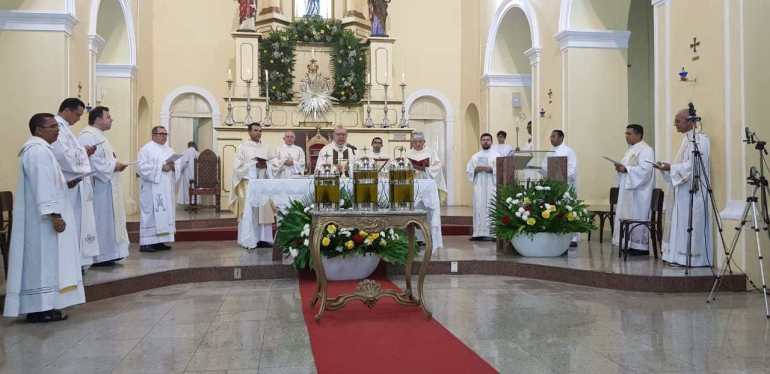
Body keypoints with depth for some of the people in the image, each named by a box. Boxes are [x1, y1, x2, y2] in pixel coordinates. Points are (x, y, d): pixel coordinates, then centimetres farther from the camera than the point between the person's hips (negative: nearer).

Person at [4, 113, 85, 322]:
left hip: (40, 217, 11)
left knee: (42, 261, 12)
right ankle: (40, 308, 1)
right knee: (44, 260, -5)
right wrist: (54, 215, -25)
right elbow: (42, 186, -23)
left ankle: (38, 306, 17)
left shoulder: (37, 149, 17)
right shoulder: (39, 151, -16)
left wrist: (65, 184, 14)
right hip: (43, 218, -11)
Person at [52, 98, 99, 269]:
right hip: (68, 186, -11)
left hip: (74, 185, 11)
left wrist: (83, 152, 9)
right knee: (70, 224, -5)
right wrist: (82, 151, -10)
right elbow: (62, 154, -25)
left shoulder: (63, 127, 18)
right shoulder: (57, 127, -14)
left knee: (76, 223, 13)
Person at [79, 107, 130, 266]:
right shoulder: (88, 136, -14)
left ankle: (106, 255, 19)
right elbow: (92, 162, -25)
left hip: (106, 187, 11)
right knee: (100, 221, -5)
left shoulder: (98, 136, 19)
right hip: (98, 188, -11)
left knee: (108, 220, 12)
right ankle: (98, 257, 3)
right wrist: (114, 166, -17)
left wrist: (116, 165, 7)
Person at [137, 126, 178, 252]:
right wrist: (161, 167, -20)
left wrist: (173, 166, -10)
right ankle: (145, 243, -6)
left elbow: (178, 164, 13)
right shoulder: (146, 149, -4)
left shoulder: (169, 150, 18)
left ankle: (159, 241, 13)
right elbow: (142, 166, -15)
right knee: (150, 214, -8)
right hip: (152, 189, -7)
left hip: (166, 189, 7)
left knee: (165, 214, 7)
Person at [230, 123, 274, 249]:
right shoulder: (243, 147, 1)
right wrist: (255, 165, -13)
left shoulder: (265, 147, 14)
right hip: (249, 183, -4)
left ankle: (263, 238, 8)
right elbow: (238, 167, -7)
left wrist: (266, 165, -8)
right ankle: (249, 240, -2)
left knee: (264, 211, 3)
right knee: (249, 211, -6)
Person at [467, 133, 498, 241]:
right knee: (478, 209, 0)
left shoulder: (496, 155, 7)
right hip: (478, 186, 3)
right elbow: (468, 170, 11)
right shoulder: (475, 156, 16)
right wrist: (476, 169, -7)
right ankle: (478, 233, 3)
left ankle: (491, 233, -4)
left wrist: (491, 169, -15)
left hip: (491, 186, -3)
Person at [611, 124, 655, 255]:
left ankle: (641, 246, 1)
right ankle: (631, 244, 15)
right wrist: (621, 168, 4)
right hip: (628, 190, 10)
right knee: (628, 218, 9)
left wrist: (626, 169, -23)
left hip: (639, 192, -10)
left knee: (638, 218, -6)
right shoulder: (631, 150, 19)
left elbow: (645, 169, -23)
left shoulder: (645, 150, -11)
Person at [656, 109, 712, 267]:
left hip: (692, 190, -10)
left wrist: (671, 167, -18)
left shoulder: (700, 139, -12)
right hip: (683, 189, 10)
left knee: (689, 222, -6)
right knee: (680, 223, 9)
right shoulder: (687, 139, 16)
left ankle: (691, 258, 0)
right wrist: (668, 168, 7)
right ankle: (680, 257, 14)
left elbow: (694, 165, -20)